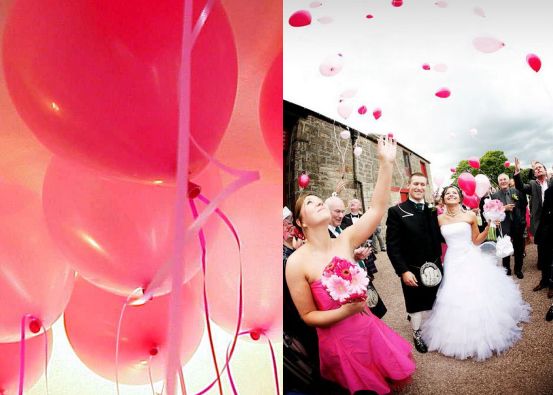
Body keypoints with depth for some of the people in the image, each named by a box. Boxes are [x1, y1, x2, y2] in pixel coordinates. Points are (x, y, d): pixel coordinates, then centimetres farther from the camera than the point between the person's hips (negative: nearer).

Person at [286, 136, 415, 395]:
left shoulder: (344, 241, -10)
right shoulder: (297, 263, -21)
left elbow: (377, 210, -20)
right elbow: (308, 316, -13)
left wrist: (386, 164, -28)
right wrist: (344, 311, -27)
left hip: (368, 329, 4)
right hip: (339, 341, -4)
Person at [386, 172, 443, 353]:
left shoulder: (433, 210, 1)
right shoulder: (396, 211, -13)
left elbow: (439, 237, 6)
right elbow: (392, 245, -15)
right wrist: (403, 271, -18)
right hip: (412, 271, -4)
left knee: (434, 303, 21)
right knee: (415, 304, 15)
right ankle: (417, 334, 37)